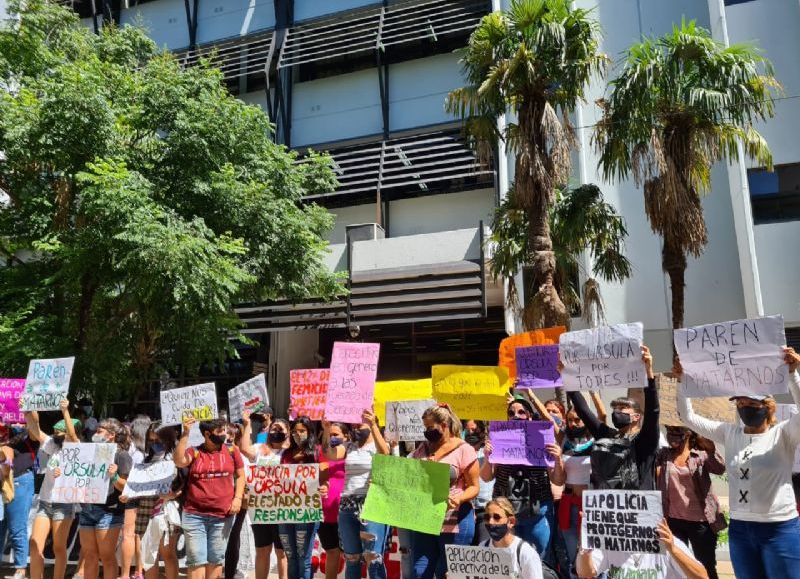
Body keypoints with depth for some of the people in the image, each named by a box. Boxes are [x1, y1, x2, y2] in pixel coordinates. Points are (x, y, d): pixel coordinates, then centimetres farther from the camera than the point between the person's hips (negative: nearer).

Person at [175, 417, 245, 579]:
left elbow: (240, 476, 9)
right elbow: (179, 462, -19)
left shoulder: (232, 451, 3)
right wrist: (185, 433, -20)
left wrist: (238, 498, -4)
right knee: (196, 560, 1)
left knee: (216, 559, 10)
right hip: (194, 515, -1)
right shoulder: (194, 452, 1)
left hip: (222, 515, 1)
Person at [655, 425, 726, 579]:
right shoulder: (663, 455, 4)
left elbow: (720, 469, -25)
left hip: (701, 520, -3)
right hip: (673, 520, 3)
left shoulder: (702, 455, -6)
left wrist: (711, 451, -43)